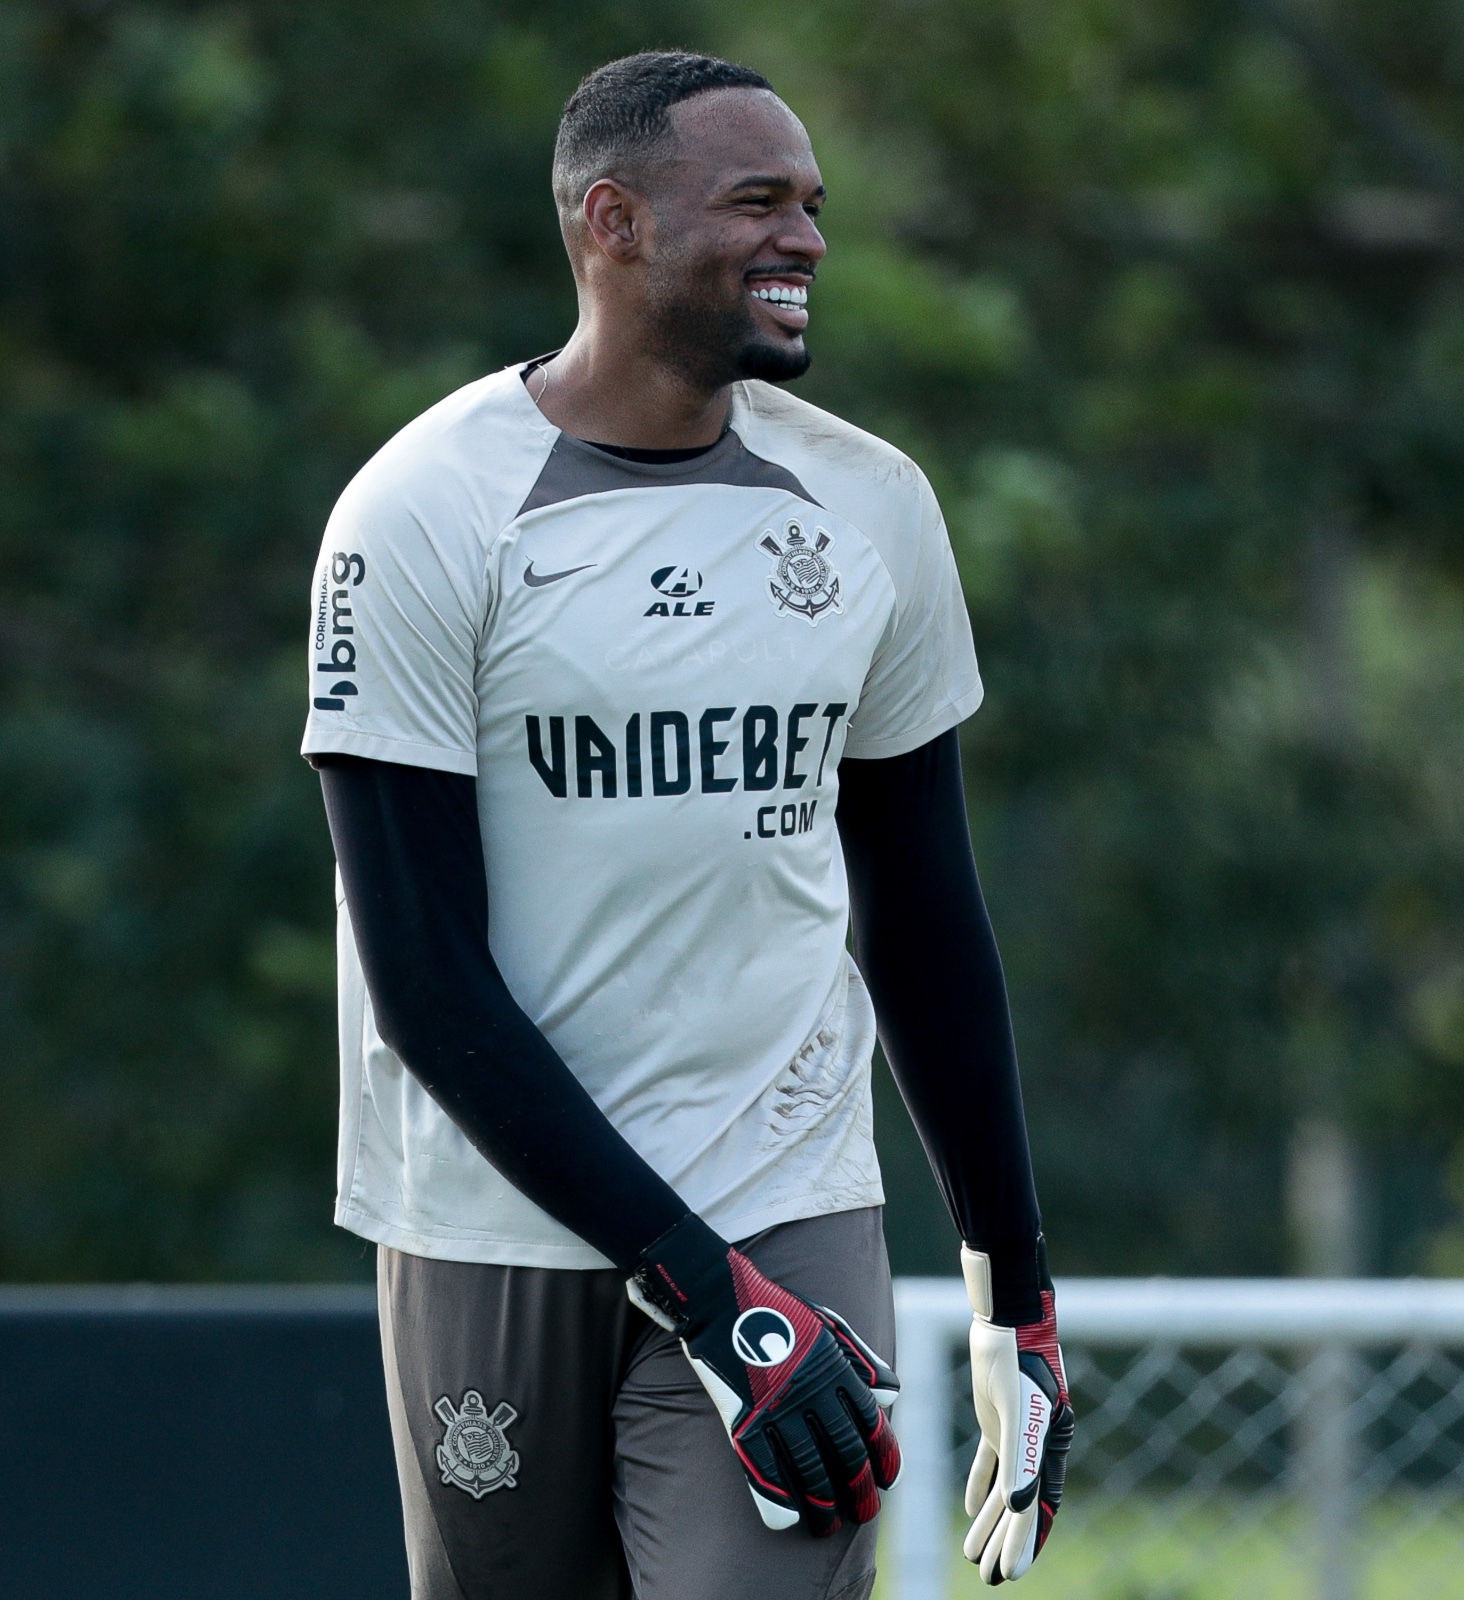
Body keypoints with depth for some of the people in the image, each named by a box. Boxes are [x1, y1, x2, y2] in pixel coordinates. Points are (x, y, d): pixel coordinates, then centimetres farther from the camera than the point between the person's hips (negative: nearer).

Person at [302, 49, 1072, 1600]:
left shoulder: (871, 507, 7)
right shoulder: (420, 516, -8)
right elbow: (428, 985, -12)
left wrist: (1015, 1297, 13)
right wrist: (709, 1295, -18)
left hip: (792, 1221, 2)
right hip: (494, 1227, -2)